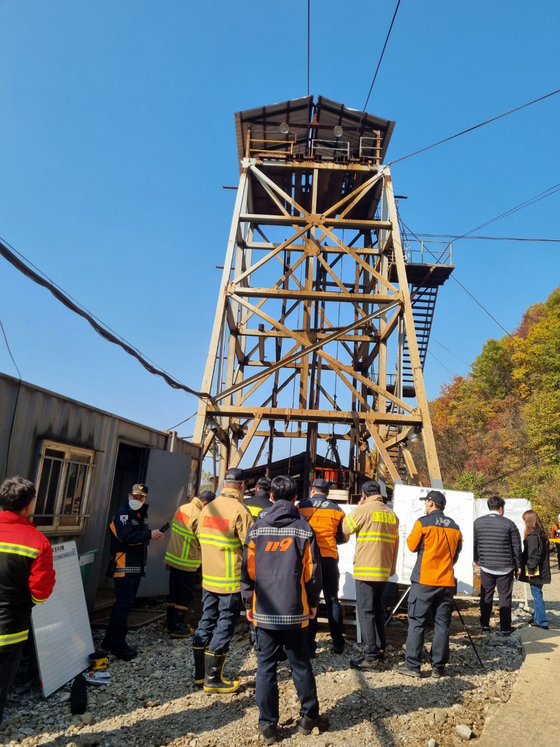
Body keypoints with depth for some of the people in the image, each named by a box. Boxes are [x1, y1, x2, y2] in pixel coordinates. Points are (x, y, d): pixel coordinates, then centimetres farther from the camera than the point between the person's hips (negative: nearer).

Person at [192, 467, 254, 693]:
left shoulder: (207, 508, 3)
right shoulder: (239, 510, -17)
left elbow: (200, 537, 10)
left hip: (209, 577, 7)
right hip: (232, 580, -6)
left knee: (206, 622, 16)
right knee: (224, 626, 4)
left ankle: (199, 673, 28)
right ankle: (213, 679, 13)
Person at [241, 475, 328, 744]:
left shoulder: (257, 528, -1)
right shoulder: (303, 528, -4)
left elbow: (248, 569, 0)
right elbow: (312, 570, -3)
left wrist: (248, 603, 10)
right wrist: (313, 602, 9)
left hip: (264, 610, 1)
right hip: (295, 610, 0)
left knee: (266, 667, 10)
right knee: (301, 665, 14)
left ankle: (268, 725, 14)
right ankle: (309, 717, 25)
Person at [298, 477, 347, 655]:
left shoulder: (301, 506, -1)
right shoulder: (337, 510, 5)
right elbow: (343, 537, 12)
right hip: (330, 559, 2)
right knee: (332, 600, 14)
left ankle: (309, 646, 5)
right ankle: (338, 644, 19)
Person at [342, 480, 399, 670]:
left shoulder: (364, 509, -11)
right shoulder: (391, 514, 9)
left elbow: (345, 528, 1)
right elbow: (395, 544, 13)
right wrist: (391, 568, 21)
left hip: (366, 570, -7)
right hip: (384, 570, 7)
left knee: (366, 612, -3)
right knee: (378, 610, 18)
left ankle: (371, 657, -3)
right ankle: (380, 649, 26)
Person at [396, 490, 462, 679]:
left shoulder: (423, 523, -8)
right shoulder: (455, 527, 7)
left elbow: (412, 546, 0)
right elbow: (456, 554, 14)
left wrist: (410, 536, 18)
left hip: (424, 581, -4)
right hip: (447, 583, 4)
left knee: (416, 623, 2)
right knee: (442, 625, 9)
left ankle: (412, 665, 4)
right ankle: (438, 667, 13)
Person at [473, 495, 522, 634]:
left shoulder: (478, 522, -1)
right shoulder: (509, 523, -8)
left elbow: (475, 543, 6)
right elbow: (517, 547, -4)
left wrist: (476, 559, 20)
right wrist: (518, 566, 7)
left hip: (486, 566, 2)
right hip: (505, 567, -2)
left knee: (486, 596, 13)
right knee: (505, 598, 8)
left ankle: (485, 625, 20)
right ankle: (505, 628, 13)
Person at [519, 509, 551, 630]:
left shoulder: (532, 535, -20)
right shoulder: (541, 533, 9)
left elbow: (533, 555, -23)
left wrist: (531, 569, -16)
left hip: (535, 572, -9)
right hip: (541, 571, 9)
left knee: (537, 595, -2)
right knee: (536, 594, 19)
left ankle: (542, 623, 3)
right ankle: (536, 618, 30)